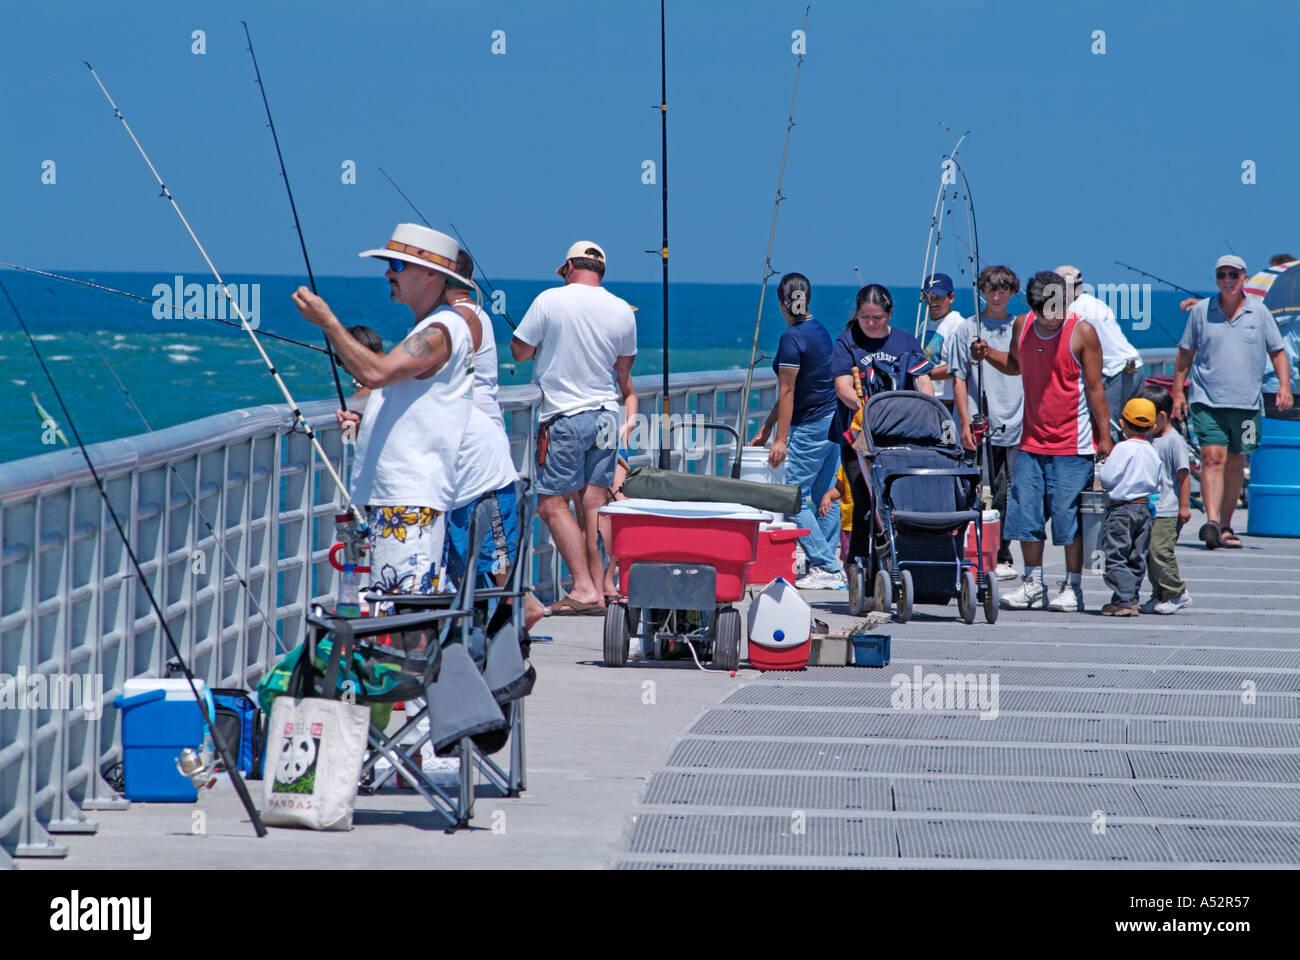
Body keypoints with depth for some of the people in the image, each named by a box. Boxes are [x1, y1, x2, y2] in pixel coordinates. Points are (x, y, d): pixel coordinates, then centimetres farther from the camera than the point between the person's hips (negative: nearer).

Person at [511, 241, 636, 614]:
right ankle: (600, 588, 6)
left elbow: (519, 351, -2)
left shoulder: (550, 301, -9)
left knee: (552, 503, -2)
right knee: (595, 503, 7)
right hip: (606, 415, 5)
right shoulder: (622, 310, 4)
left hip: (563, 415, -5)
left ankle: (583, 587, -10)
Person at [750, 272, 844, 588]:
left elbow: (788, 392, -16)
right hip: (833, 420, 9)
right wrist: (766, 427, 21)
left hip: (811, 426, -9)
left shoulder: (792, 339, -15)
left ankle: (827, 568, -8)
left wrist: (781, 439, -14)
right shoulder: (820, 330, 12)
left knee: (795, 499, -5)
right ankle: (828, 566, 12)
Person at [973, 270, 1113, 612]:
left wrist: (1105, 437, -8)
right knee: (1025, 510, 4)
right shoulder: (1023, 326, 3)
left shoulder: (1082, 333, -10)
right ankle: (1033, 581, 19)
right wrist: (988, 353, 5)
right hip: (1032, 439, 5)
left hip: (1073, 443, -5)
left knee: (1068, 513, -3)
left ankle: (1073, 587, 7)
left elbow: (1095, 388, -7)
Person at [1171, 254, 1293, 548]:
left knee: (1235, 465, 8)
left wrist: (1284, 386, -2)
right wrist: (1178, 391, 8)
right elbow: (1185, 353, 12)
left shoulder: (1259, 312, 6)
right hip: (1207, 401, -2)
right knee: (1213, 458, -16)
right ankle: (1212, 522, -27)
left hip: (1246, 403, 2)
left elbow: (1277, 351, 12)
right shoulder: (1201, 311, 5)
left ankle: (1225, 527, 19)